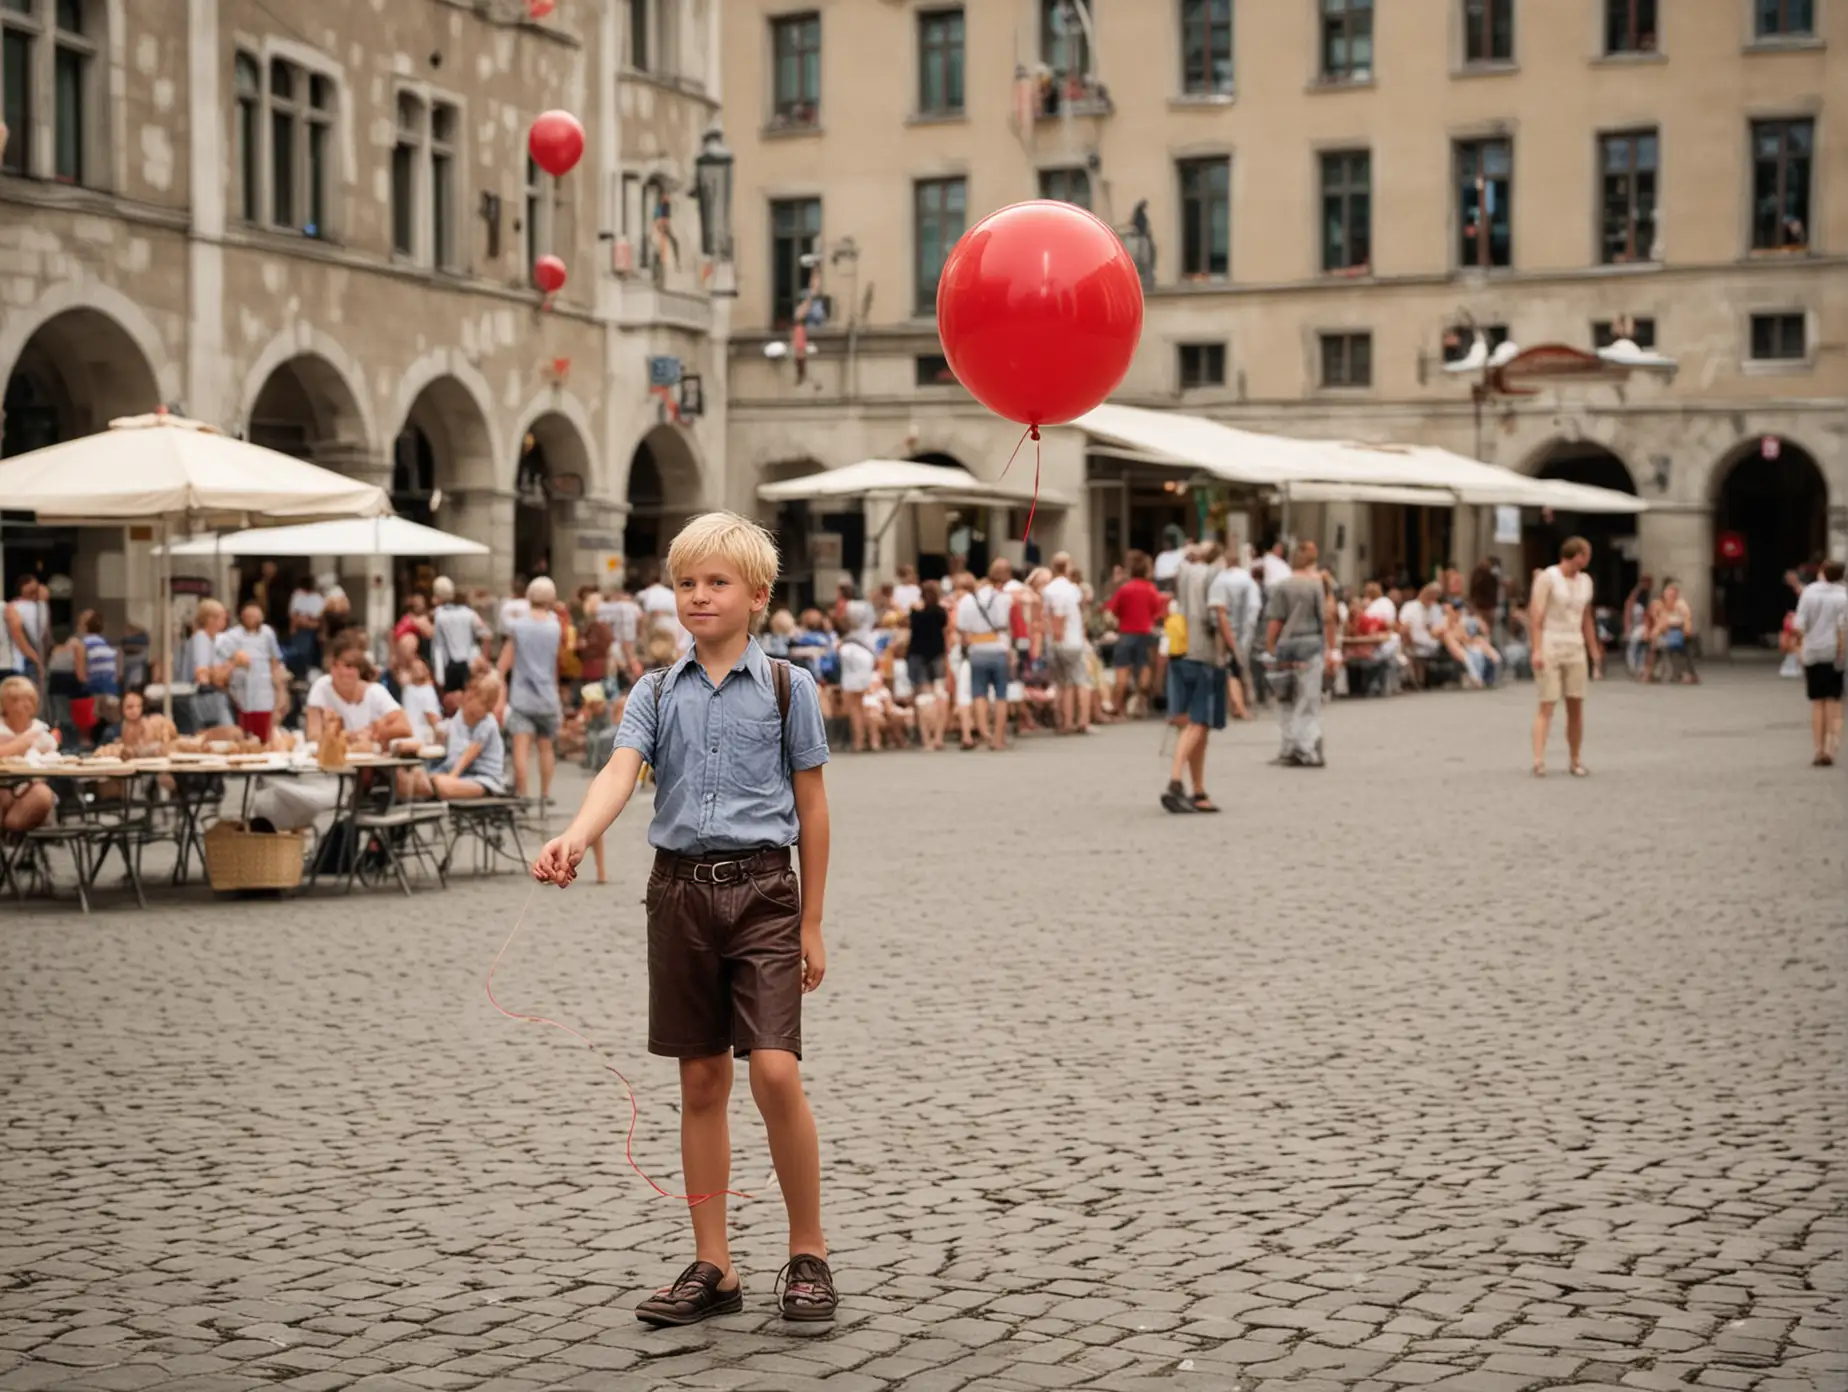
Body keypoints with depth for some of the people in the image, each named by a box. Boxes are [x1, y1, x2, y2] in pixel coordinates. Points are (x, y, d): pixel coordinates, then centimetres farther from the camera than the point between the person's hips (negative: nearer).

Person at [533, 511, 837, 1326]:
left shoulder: (786, 687, 0)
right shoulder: (657, 693, 7)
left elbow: (811, 808, 3)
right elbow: (621, 772, -10)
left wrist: (811, 924, 2)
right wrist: (574, 839, -31)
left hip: (761, 889, -3)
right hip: (680, 888, 3)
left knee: (775, 1072, -13)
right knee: (701, 1082, 9)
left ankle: (809, 1252, 5)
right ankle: (713, 1268, 17)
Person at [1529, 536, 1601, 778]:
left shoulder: (1585, 581, 13)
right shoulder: (1547, 577, -6)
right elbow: (1536, 614, -13)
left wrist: (1594, 651, 16)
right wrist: (1537, 649, -21)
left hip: (1575, 648, 5)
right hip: (1550, 646, -5)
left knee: (1576, 705, 3)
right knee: (1547, 705, -10)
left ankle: (1576, 761, 10)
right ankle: (1538, 760, -15)